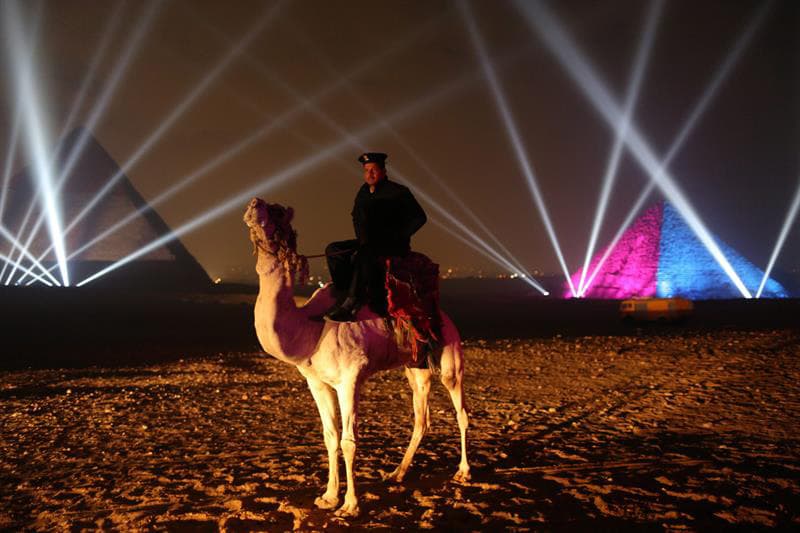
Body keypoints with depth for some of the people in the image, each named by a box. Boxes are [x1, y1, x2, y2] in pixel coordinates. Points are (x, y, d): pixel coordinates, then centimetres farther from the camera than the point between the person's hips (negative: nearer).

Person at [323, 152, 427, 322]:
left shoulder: (398, 192, -6)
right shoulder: (363, 192, 13)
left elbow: (419, 218, -6)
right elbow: (356, 217, 28)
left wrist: (399, 237, -11)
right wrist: (361, 238, 12)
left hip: (394, 245, -8)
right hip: (368, 243, 8)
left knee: (364, 254, -36)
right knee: (333, 250, -7)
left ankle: (351, 302, -34)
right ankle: (345, 295, -19)